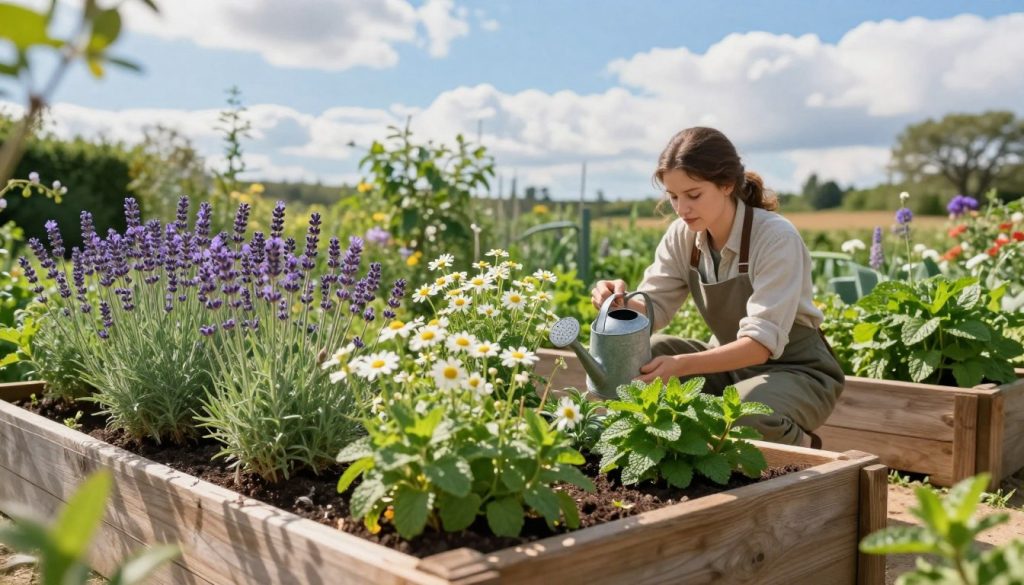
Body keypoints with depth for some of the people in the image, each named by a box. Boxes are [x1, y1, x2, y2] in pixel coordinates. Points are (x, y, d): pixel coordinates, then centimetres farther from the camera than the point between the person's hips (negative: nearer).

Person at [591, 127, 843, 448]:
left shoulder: (776, 238, -24)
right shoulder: (682, 236, -7)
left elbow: (761, 343, -31)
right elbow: (654, 308, -5)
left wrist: (681, 365, -45)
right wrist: (621, 300, -29)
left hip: (796, 371, -5)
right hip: (730, 361, 5)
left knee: (740, 416, -35)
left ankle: (799, 448, -1)